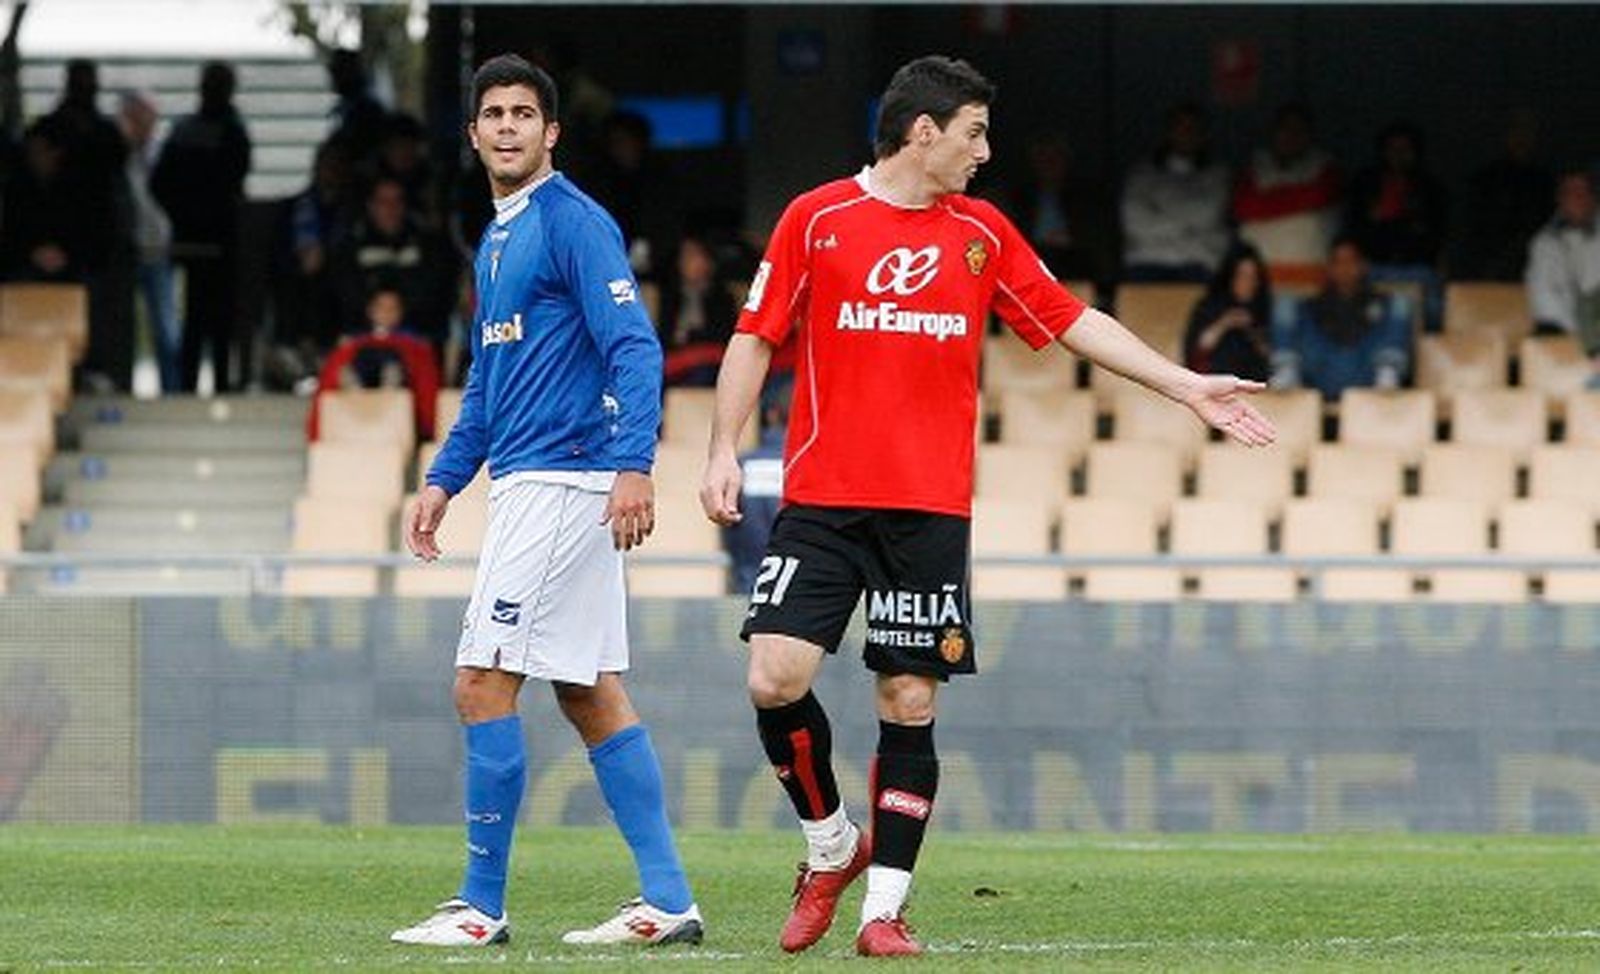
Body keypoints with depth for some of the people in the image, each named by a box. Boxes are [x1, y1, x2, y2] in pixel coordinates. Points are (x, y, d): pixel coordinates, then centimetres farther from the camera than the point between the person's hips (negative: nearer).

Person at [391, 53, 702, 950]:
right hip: (527, 481, 10)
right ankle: (669, 901, 8)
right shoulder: (498, 242, 19)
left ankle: (483, 905, -4)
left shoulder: (575, 223, -10)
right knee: (591, 695, 8)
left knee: (483, 683, -9)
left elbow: (635, 347, -18)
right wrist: (444, 482, 22)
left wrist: (634, 465, -28)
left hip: (561, 480, -10)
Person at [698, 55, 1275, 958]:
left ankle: (885, 906, 5)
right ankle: (832, 845, 10)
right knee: (777, 678, -14)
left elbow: (1074, 320, 16)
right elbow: (756, 337, 6)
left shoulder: (983, 232, 11)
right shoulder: (815, 218, 2)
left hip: (931, 510, 2)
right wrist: (724, 450, -3)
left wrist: (1188, 387, 12)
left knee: (911, 704, -1)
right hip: (821, 501, -2)